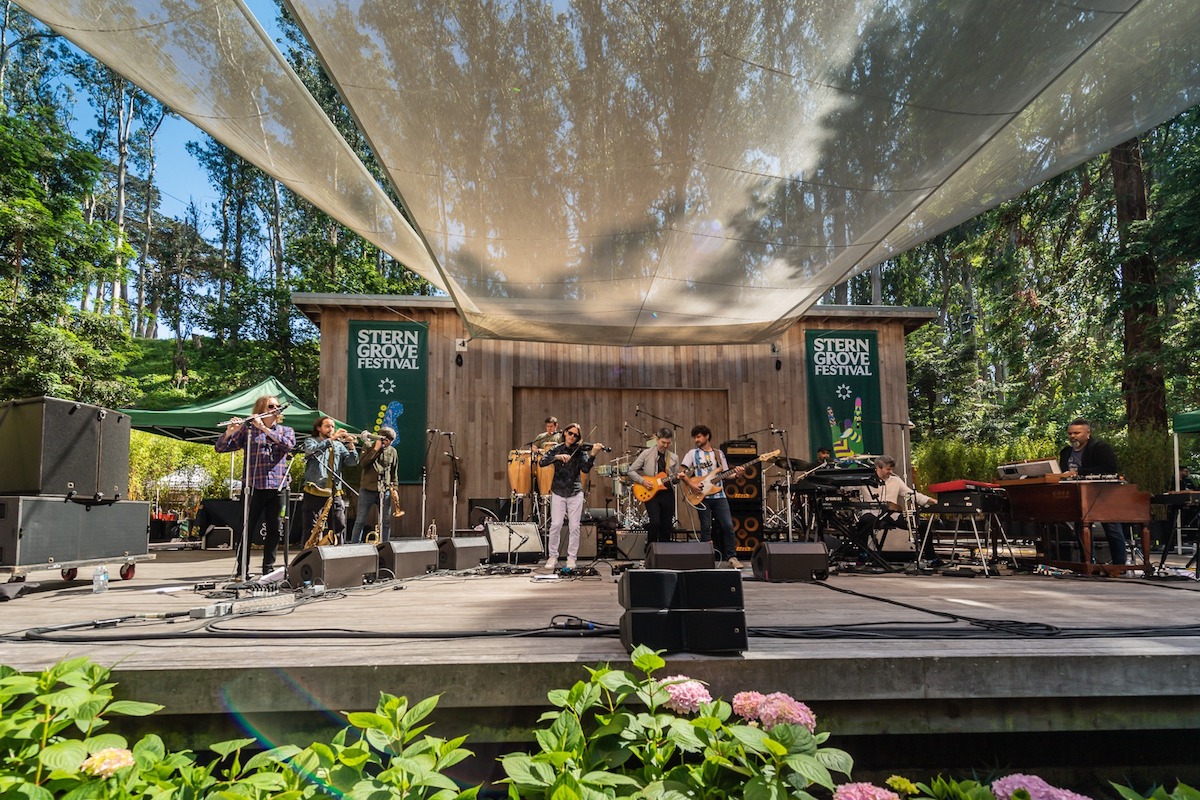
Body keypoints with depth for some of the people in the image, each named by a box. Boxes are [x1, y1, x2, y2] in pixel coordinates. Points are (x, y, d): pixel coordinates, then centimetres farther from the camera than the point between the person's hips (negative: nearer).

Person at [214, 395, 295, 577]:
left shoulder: (286, 431, 12)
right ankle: (242, 571, 6)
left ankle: (268, 569, 16)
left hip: (278, 487, 2)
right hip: (254, 487, -2)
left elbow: (288, 444, -11)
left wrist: (263, 428, -16)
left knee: (273, 530, 6)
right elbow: (220, 448, 2)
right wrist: (229, 432, -18)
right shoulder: (248, 429, 6)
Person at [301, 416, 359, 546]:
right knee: (312, 529, -3)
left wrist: (351, 446, -10)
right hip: (315, 493, -3)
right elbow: (312, 449, -18)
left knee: (339, 526, 2)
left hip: (334, 494, 4)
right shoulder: (311, 442, 7)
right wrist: (331, 439, -24)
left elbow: (352, 462, 6)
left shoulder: (339, 445, 16)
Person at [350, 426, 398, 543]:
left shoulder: (393, 451, 8)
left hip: (385, 491, 3)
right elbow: (362, 463, -17)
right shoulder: (369, 447, -1)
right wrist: (375, 449, -18)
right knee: (360, 520, 0)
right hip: (367, 490, -3)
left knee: (386, 521, 5)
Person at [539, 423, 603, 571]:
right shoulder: (556, 449, 4)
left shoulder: (580, 451, 1)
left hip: (575, 493, 0)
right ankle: (553, 556, 7)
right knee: (556, 524, -6)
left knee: (574, 526, -1)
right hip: (558, 492, 0)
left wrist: (593, 454, -30)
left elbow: (585, 469, -14)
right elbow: (542, 462, -10)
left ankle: (571, 557, 11)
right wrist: (557, 457, -24)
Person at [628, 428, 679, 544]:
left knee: (666, 526, 6)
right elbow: (631, 471, 0)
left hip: (667, 494, 3)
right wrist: (642, 481, -13)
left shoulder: (674, 458, 7)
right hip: (651, 494, -3)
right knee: (655, 522, -17)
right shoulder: (646, 454, -2)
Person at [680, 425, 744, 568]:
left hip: (719, 495, 2)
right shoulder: (692, 453, 5)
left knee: (728, 525, -4)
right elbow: (682, 473, 0)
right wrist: (691, 485, -14)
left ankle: (732, 557, 4)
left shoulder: (718, 453, 13)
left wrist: (736, 473, -7)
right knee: (706, 528, -1)